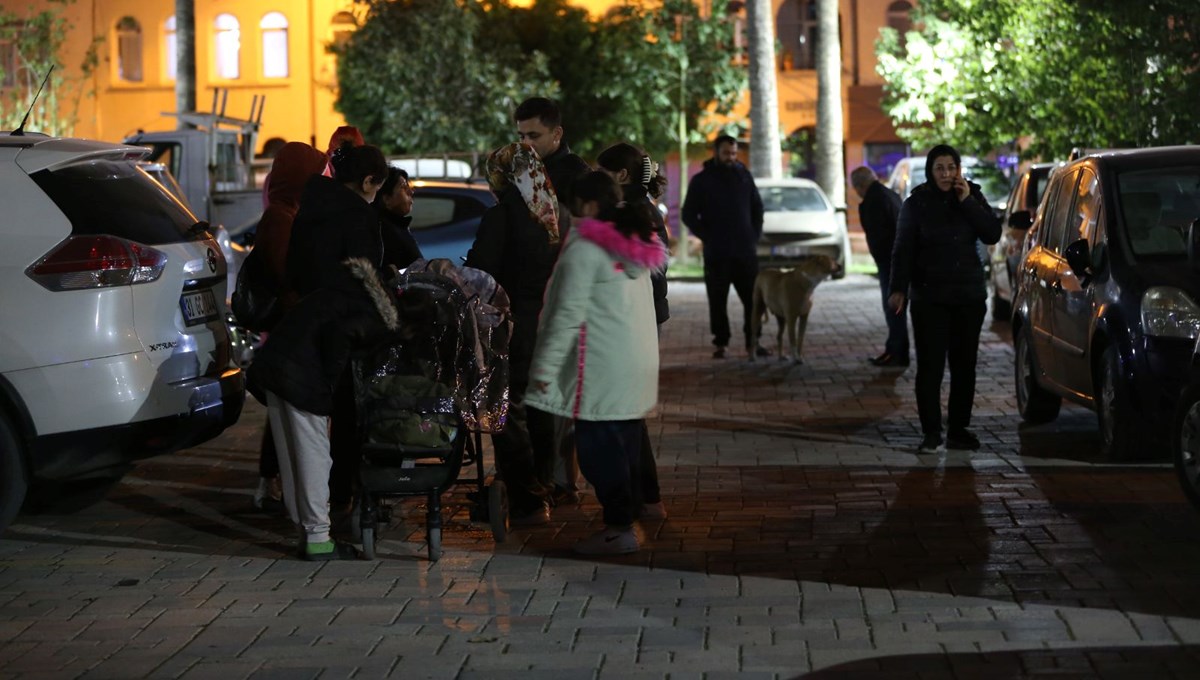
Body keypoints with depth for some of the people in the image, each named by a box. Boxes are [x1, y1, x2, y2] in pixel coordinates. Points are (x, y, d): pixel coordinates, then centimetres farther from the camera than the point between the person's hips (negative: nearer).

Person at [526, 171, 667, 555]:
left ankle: (619, 528, -5)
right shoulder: (635, 247, 16)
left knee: (598, 446, -5)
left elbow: (569, 314, -14)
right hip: (637, 365, 9)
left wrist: (546, 366, -12)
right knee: (624, 444, 12)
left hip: (601, 370, -9)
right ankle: (623, 520, 17)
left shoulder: (584, 249, -10)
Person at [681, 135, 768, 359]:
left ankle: (752, 342, 9)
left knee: (753, 298, 0)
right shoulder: (701, 180, 1)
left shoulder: (744, 176, 9)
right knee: (718, 301, 1)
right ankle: (720, 343, 7)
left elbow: (757, 207, 17)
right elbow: (689, 215, 1)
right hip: (716, 253, -2)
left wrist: (755, 235, 6)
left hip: (745, 250, 2)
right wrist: (707, 237, -6)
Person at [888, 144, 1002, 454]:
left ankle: (958, 429, 14)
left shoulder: (972, 196, 6)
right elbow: (903, 249, -3)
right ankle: (931, 433, -2)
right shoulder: (917, 203, -1)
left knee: (964, 365, 6)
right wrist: (898, 289, -13)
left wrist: (968, 202, -12)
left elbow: (992, 234, -5)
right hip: (929, 297, -3)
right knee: (930, 365, -7)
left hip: (969, 295, 3)